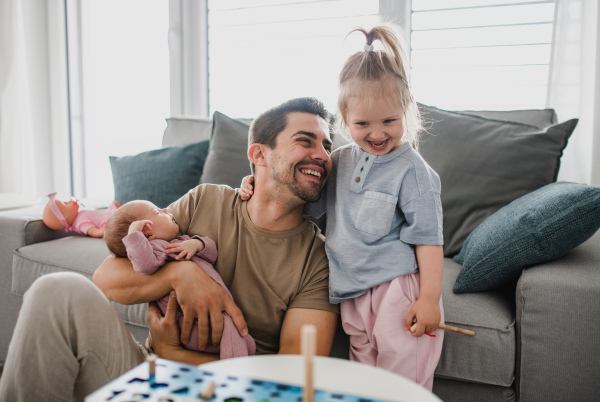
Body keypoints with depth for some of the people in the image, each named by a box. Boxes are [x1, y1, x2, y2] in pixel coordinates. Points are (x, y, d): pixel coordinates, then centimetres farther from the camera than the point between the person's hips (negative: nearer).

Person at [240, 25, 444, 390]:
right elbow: (306, 200, 20)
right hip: (353, 294, 6)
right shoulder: (340, 162, 8)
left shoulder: (412, 171, -10)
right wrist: (261, 186, 8)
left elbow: (428, 237, -10)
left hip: (398, 288, -6)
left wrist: (430, 297, -14)